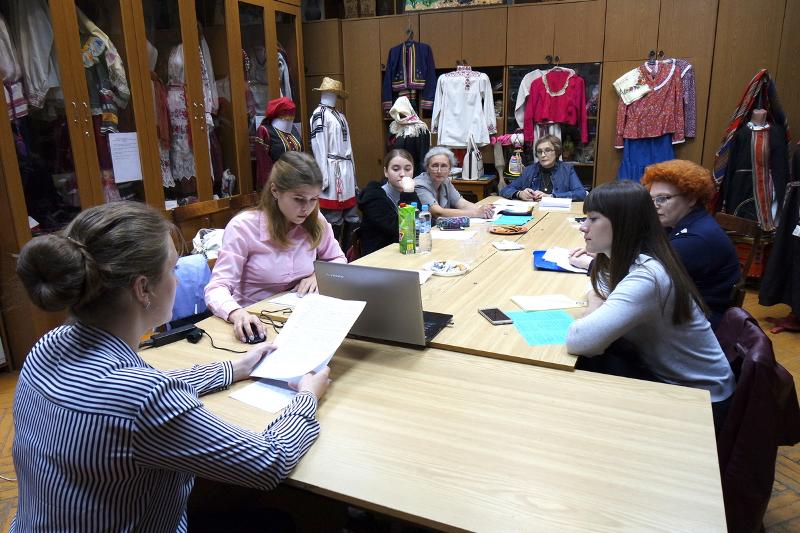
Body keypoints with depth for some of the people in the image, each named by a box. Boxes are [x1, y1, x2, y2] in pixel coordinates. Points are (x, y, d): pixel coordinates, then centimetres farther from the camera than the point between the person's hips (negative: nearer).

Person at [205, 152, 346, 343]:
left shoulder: (316, 222, -2)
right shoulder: (243, 227, -14)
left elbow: (338, 260, 14)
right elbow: (217, 288, -18)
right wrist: (236, 313, -39)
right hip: (255, 323, -2)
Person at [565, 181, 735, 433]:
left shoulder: (646, 276, -30)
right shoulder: (623, 260, -4)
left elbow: (579, 340, -40)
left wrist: (595, 308, -18)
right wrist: (597, 303, -11)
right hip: (663, 375, 7)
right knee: (581, 366, -5)